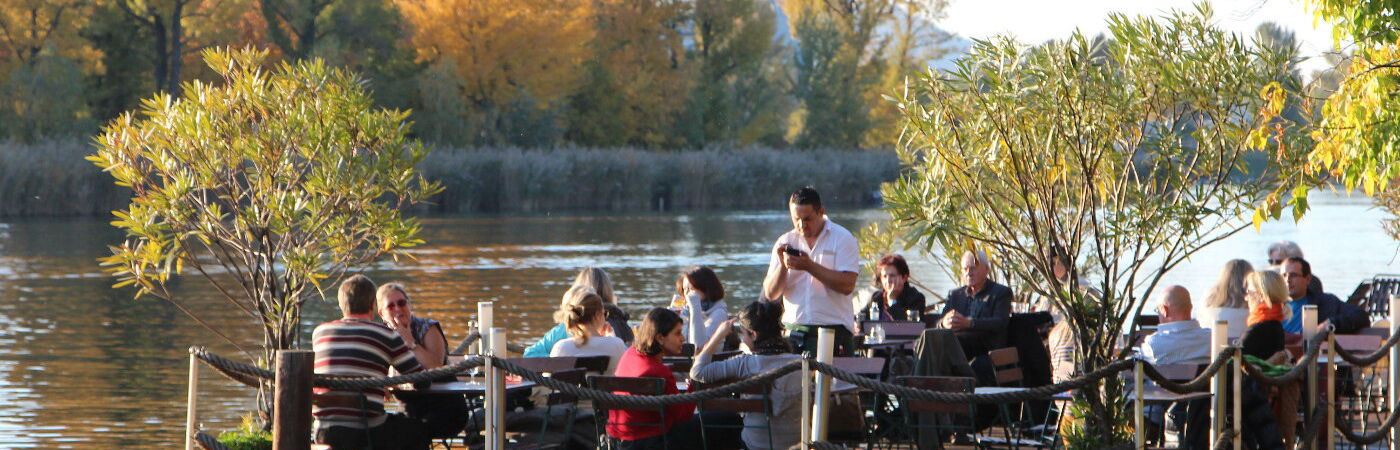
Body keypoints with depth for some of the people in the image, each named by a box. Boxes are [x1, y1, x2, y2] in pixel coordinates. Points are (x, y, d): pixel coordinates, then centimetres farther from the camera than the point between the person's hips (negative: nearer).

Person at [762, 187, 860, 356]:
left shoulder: (842, 239, -1)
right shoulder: (785, 242, 10)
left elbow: (847, 285, -14)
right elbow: (770, 294, 5)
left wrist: (809, 266, -17)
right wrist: (782, 266, -13)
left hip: (832, 331, -3)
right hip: (792, 331, 3)